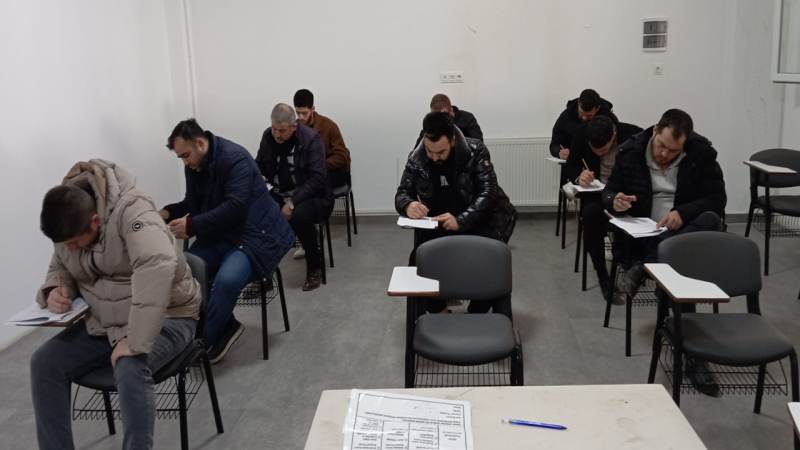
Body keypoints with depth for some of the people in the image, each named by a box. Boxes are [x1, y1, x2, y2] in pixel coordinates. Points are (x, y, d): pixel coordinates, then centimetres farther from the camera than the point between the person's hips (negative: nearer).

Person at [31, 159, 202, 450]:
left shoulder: (130, 209, -28)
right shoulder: (68, 221, -4)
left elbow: (156, 268, -44)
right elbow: (59, 267, 15)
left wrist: (134, 342, -43)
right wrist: (54, 291, -10)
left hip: (165, 318, -7)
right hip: (103, 321, 7)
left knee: (130, 369, -34)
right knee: (44, 363, -7)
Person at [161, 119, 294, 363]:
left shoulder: (235, 158, -18)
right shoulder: (193, 166, 6)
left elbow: (234, 208, -26)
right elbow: (192, 203, 18)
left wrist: (192, 226, -26)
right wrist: (167, 212, -3)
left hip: (255, 235, -8)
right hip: (219, 236, 8)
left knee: (227, 279, -33)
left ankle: (202, 342, -11)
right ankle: (225, 325, 0)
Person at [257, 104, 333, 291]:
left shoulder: (311, 139, -14)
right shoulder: (268, 136, 1)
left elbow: (318, 178, -19)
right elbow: (259, 166, 14)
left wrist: (292, 202, -26)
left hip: (311, 196, -4)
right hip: (280, 194, 4)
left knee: (299, 216, -37)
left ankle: (315, 266, -10)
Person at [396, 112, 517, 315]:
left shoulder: (475, 151, -14)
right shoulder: (416, 158, -5)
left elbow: (489, 192, -21)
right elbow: (402, 193, 1)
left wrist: (460, 220, -37)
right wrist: (408, 205, -26)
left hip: (477, 221, -2)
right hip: (436, 224, 3)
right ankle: (438, 312, 5)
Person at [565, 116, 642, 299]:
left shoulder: (634, 135, -16)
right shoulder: (582, 135, -9)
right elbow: (570, 166, 5)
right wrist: (579, 176, -20)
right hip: (596, 191, 1)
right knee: (591, 214, -32)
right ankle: (602, 276, -18)